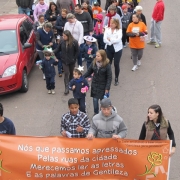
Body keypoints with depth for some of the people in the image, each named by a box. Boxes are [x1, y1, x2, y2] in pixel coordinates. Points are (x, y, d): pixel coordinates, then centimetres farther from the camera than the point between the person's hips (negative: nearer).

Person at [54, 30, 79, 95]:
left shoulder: (74, 42, -17)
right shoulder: (62, 41, -11)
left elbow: (77, 51, -7)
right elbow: (58, 49, 0)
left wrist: (74, 58, -6)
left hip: (71, 61, 0)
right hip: (64, 60, 1)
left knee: (71, 73, 16)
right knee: (66, 73, -5)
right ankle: (66, 88, -3)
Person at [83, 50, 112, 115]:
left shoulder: (107, 65, -17)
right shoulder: (94, 63, -7)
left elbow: (109, 77, -13)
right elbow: (89, 72, 5)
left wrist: (107, 88, -15)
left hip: (103, 86, -3)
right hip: (95, 85, 3)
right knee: (95, 100, 9)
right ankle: (96, 113, 27)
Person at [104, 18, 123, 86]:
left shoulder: (119, 30, -5)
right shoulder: (107, 29, 2)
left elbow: (118, 40, -19)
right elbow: (105, 40, -9)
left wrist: (110, 39, -13)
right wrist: (113, 41, -19)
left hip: (117, 49, -3)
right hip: (109, 48, 3)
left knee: (116, 64, 2)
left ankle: (116, 79, 17)